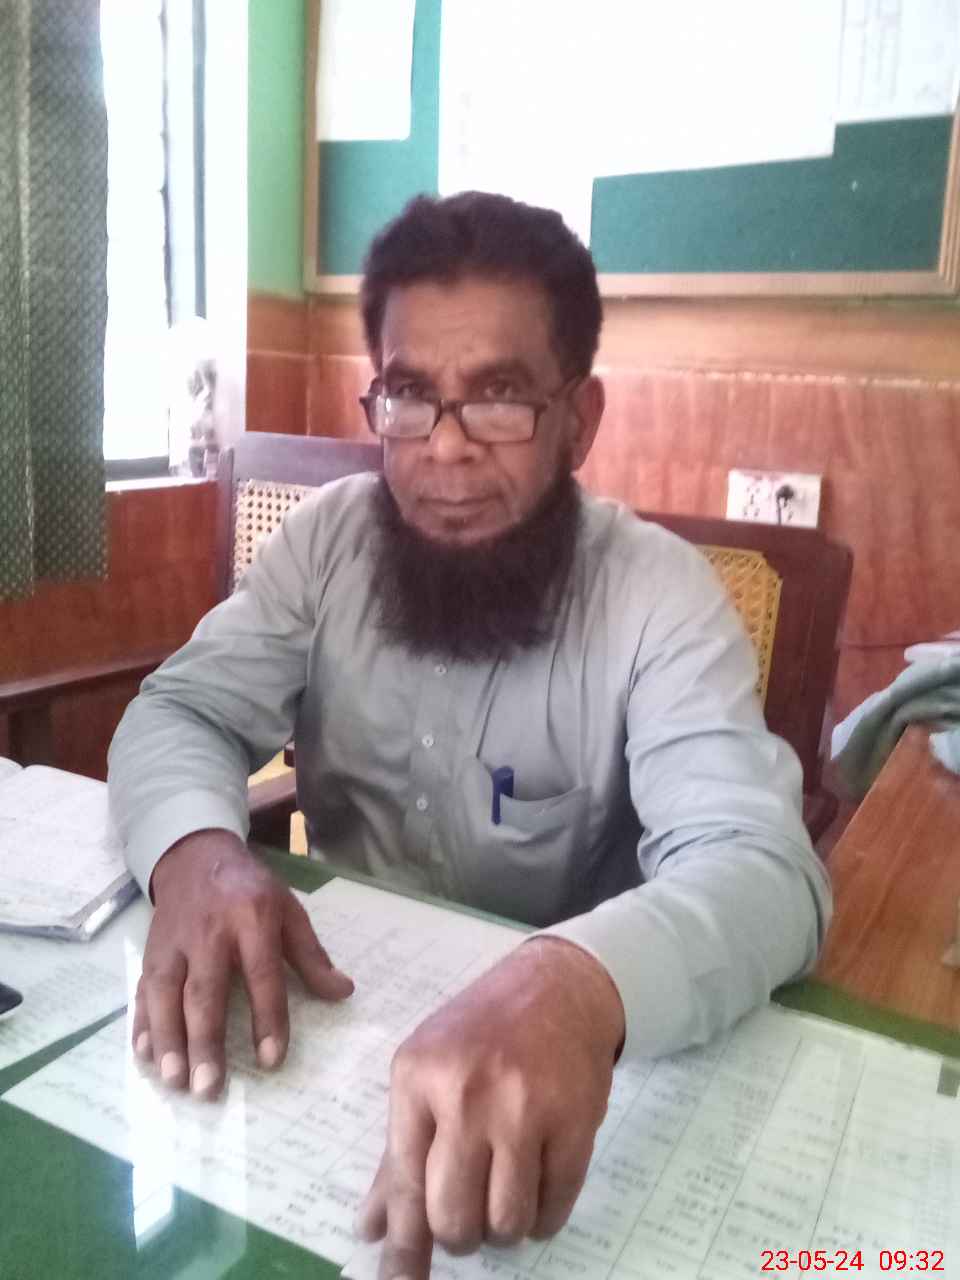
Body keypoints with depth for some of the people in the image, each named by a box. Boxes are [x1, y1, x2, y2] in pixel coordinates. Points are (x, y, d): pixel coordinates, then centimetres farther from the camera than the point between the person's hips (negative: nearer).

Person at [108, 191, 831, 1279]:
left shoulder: (661, 595, -17)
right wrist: (194, 851, -31)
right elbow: (180, 712, -7)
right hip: (336, 1002, 2)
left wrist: (577, 983, -49)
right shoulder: (328, 537, -4)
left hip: (561, 1045, -1)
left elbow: (762, 872, -27)